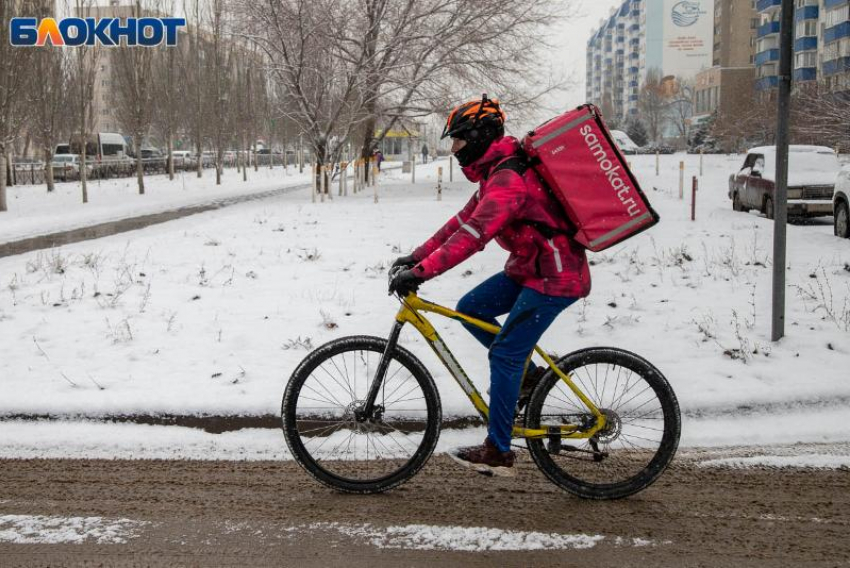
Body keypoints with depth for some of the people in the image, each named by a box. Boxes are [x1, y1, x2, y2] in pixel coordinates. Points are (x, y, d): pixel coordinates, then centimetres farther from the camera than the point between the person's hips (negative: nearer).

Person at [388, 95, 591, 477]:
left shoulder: (509, 179, -22)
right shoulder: (496, 173, 12)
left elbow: (473, 234, -32)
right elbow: (464, 220, 15)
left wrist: (421, 272, -34)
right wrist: (417, 256, 8)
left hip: (555, 277, -10)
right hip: (530, 267, 10)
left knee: (503, 354, -10)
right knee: (470, 309, 6)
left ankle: (498, 453, -2)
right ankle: (528, 373, 15)